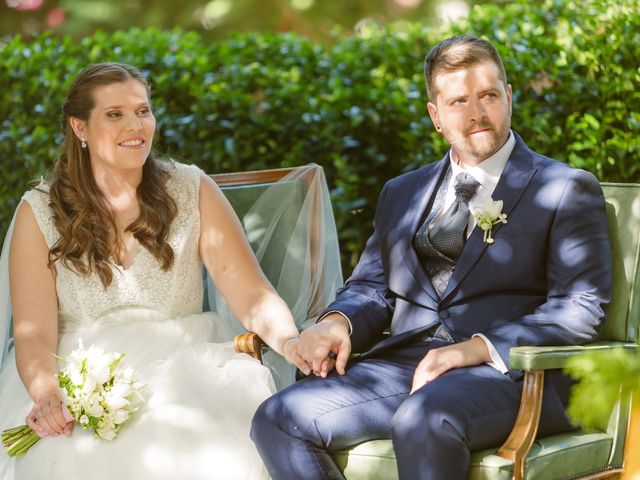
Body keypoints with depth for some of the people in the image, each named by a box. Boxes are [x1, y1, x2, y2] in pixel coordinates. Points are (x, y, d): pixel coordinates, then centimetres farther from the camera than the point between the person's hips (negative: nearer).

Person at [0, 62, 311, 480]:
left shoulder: (191, 190, 8)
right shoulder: (40, 211, 5)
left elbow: (250, 291, -2)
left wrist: (289, 340, -24)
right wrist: (47, 393, -26)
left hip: (182, 365, 1)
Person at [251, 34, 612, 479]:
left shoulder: (567, 189, 6)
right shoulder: (401, 193, 25)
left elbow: (580, 307, -4)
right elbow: (371, 287, 22)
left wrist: (480, 348, -18)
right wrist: (338, 322, -3)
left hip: (506, 372, -5)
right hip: (400, 361, 5)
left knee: (422, 421, -38)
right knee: (279, 419, -19)